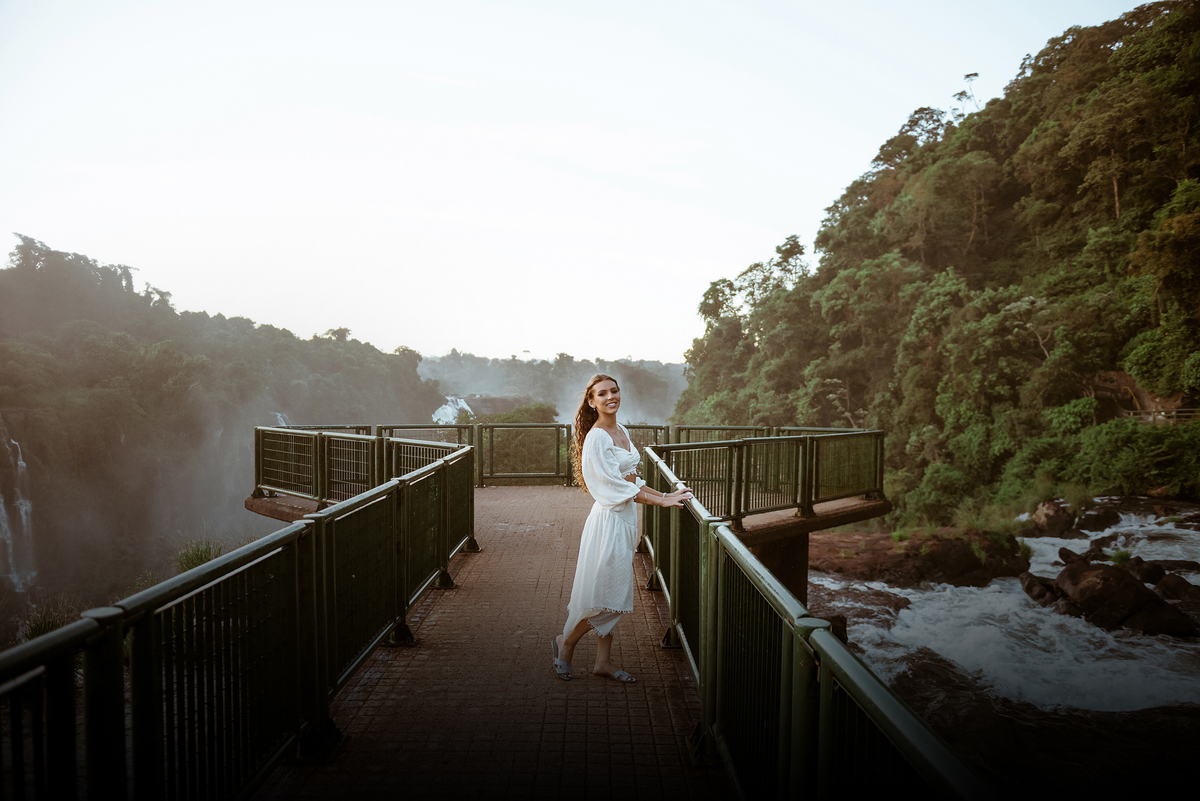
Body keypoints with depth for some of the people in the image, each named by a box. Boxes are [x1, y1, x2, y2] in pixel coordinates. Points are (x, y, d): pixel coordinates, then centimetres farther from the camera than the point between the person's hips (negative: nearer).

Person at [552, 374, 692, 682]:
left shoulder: (622, 432, 11)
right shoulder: (597, 437, -15)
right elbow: (615, 486, -18)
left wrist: (666, 494, 9)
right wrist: (660, 501, -16)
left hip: (626, 517, 9)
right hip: (609, 518, -9)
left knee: (614, 593, 13)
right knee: (603, 591, -3)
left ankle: (604, 660, 23)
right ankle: (566, 642, 20)